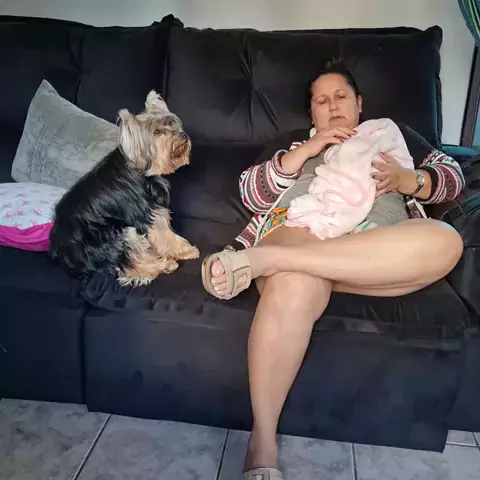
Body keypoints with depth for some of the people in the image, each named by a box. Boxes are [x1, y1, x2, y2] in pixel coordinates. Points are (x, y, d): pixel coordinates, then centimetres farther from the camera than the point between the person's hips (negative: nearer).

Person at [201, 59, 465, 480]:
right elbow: (250, 192, 14)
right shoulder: (294, 142, 30)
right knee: (294, 291, -38)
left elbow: (454, 177, 23)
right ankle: (262, 445, -28)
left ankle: (259, 259, -39)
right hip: (298, 231, -1)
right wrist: (306, 151, 2)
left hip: (380, 249, 2)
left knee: (445, 240, -32)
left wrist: (405, 179, 0)